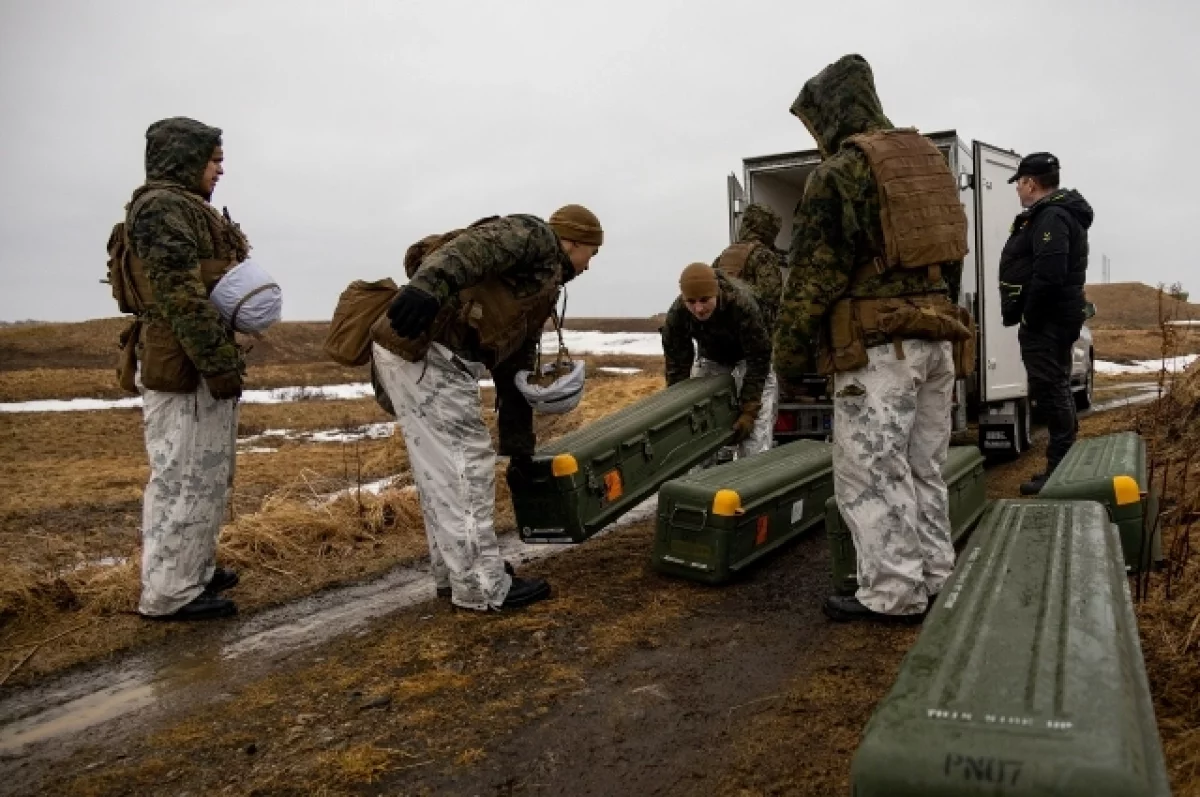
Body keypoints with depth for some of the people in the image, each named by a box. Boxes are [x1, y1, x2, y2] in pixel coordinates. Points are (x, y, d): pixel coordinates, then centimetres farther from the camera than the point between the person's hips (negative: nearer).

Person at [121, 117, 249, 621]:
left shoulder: (185, 210, 20)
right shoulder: (162, 208, -13)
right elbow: (181, 297, -22)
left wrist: (222, 359, 21)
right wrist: (219, 364, -23)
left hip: (200, 367, 11)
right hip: (187, 370, -11)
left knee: (206, 476, 17)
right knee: (186, 479, -6)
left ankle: (193, 570, 28)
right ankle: (170, 593, 2)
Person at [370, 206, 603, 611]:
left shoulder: (539, 292, 29)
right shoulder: (534, 236, 3)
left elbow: (515, 373, 30)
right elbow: (471, 247, -18)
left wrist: (520, 450, 31)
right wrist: (429, 286, -37)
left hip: (421, 352, 10)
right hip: (423, 347, -10)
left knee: (442, 470, 18)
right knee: (466, 465, -3)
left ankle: (456, 571, 30)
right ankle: (481, 586, 7)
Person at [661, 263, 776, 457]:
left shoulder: (743, 305, -37)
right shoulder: (676, 315, -27)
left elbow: (758, 360, -29)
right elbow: (676, 368, -18)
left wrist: (749, 412, -29)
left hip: (748, 358, -3)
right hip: (711, 358, 3)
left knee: (755, 433, -16)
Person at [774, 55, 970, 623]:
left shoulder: (841, 171, -8)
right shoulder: (925, 160, 18)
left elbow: (813, 272, -11)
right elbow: (952, 259, 21)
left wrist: (789, 349, -4)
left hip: (877, 344, -9)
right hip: (935, 336, 9)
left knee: (869, 472, -2)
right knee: (922, 468, 14)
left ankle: (894, 594, 2)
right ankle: (935, 583, 22)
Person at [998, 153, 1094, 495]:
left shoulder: (1051, 217, -16)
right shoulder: (1053, 213, 18)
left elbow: (1049, 275, -27)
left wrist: (1028, 317, -19)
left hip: (1045, 321, -11)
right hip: (1051, 319, 11)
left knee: (1049, 391, -8)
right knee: (1056, 391, 15)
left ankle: (1060, 471, -4)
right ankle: (1065, 466, 23)